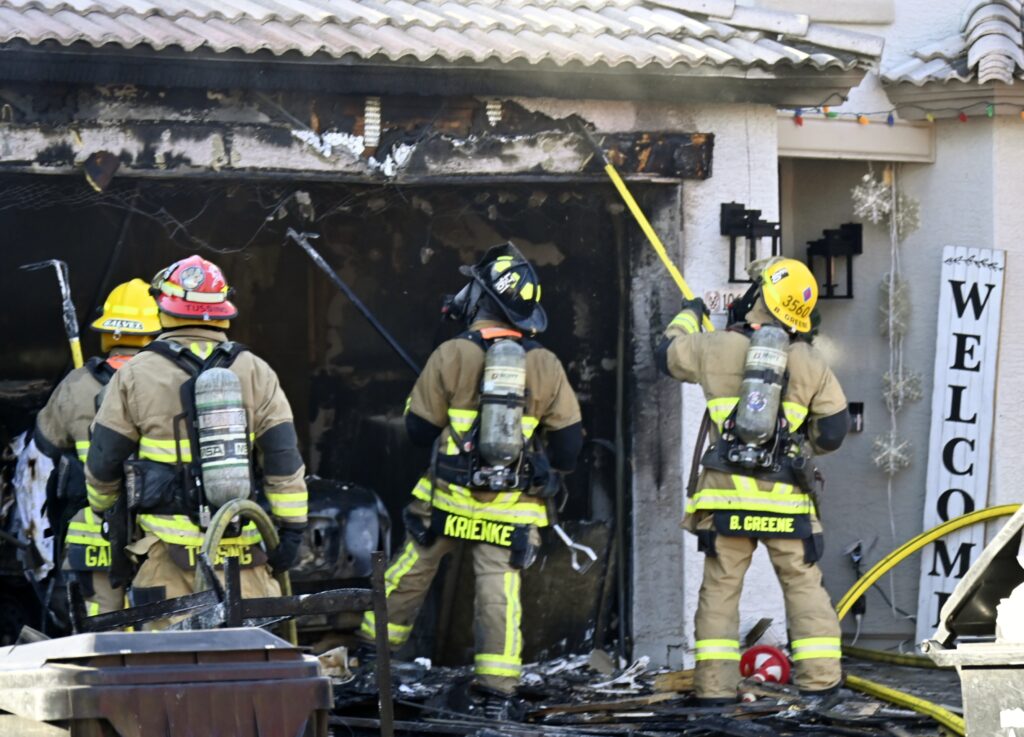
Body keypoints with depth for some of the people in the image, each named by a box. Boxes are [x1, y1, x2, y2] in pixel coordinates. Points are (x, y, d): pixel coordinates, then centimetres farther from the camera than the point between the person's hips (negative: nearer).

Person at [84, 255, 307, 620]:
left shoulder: (135, 375, 1)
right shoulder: (254, 371, 5)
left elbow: (104, 460, 8)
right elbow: (284, 458, 3)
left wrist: (102, 506, 27)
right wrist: (291, 529, 6)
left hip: (170, 549, -2)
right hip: (242, 545, 2)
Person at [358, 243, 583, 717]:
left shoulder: (451, 356, -9)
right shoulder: (545, 366, -2)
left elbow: (419, 429, -2)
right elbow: (569, 440, 3)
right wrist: (552, 476, 23)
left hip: (450, 498, -1)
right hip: (512, 508, 1)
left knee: (410, 573, 14)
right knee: (499, 589, 0)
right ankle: (496, 690, -5)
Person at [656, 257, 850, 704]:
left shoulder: (717, 349, 0)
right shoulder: (810, 365, 2)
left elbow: (668, 353, 19)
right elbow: (834, 431, 3)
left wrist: (689, 316, 38)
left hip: (727, 493, 0)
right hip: (786, 498, 0)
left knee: (720, 588, 6)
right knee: (804, 585, 7)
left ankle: (716, 684, 2)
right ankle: (820, 677, 2)